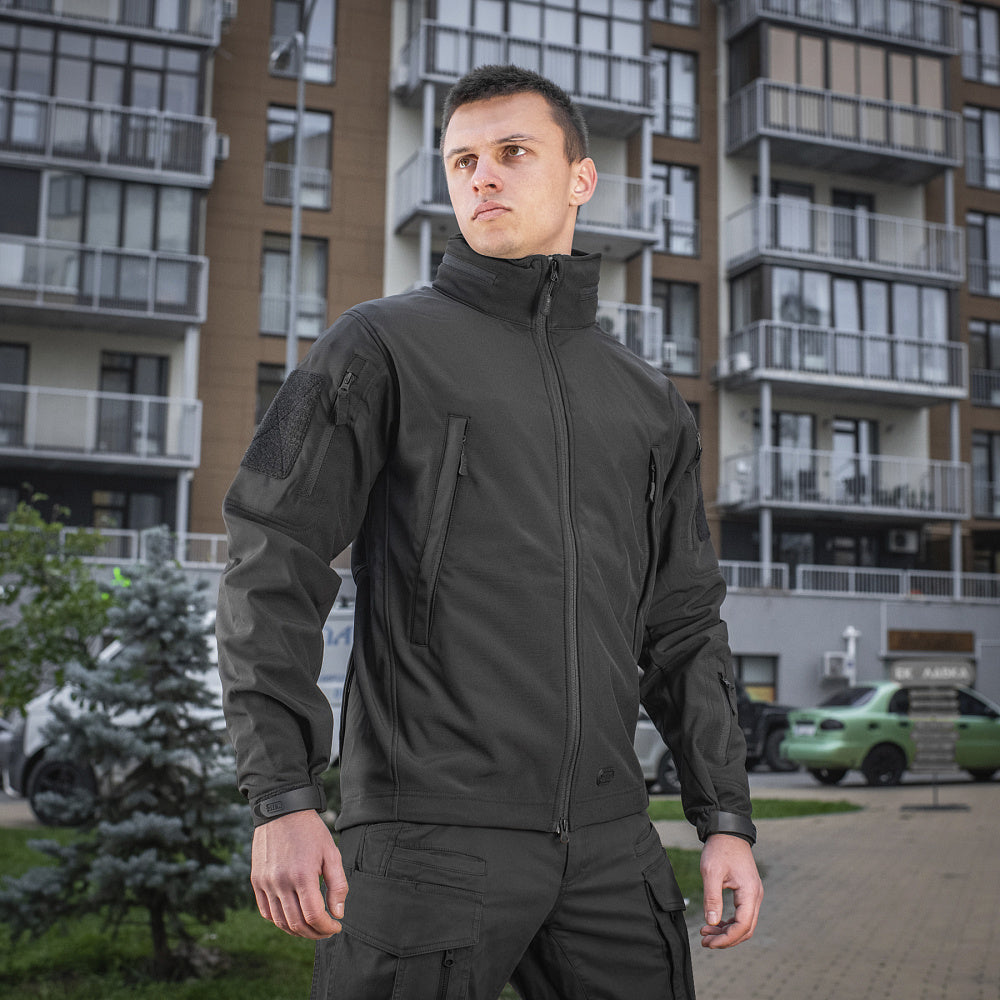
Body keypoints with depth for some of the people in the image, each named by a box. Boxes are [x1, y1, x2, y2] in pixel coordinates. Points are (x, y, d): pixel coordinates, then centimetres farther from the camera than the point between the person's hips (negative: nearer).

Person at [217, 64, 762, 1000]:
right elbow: (273, 566, -4)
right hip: (430, 833, -4)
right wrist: (282, 795, -12)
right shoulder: (380, 345, 3)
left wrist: (725, 816, 10)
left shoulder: (649, 402, 16)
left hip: (609, 843, 4)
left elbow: (682, 623, 17)